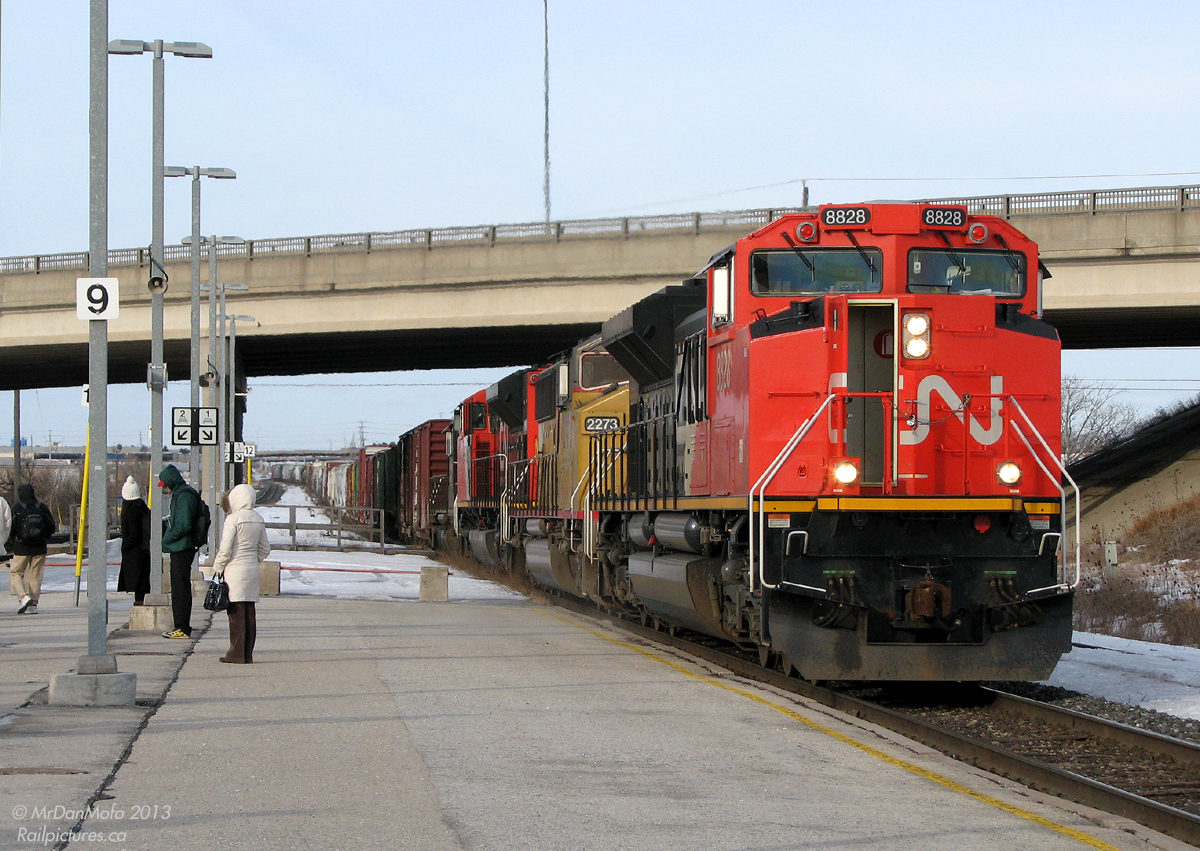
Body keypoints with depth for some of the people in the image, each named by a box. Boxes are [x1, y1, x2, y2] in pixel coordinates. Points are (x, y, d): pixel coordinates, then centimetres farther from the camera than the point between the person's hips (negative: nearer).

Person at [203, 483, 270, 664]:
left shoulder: (233, 519, -12)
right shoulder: (258, 519, 8)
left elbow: (225, 549, -14)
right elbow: (265, 549, 14)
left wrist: (217, 568, -2)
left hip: (234, 568, -7)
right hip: (252, 569, 7)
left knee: (236, 612, -4)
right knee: (249, 613, 8)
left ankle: (237, 654, -4)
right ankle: (248, 654, 11)